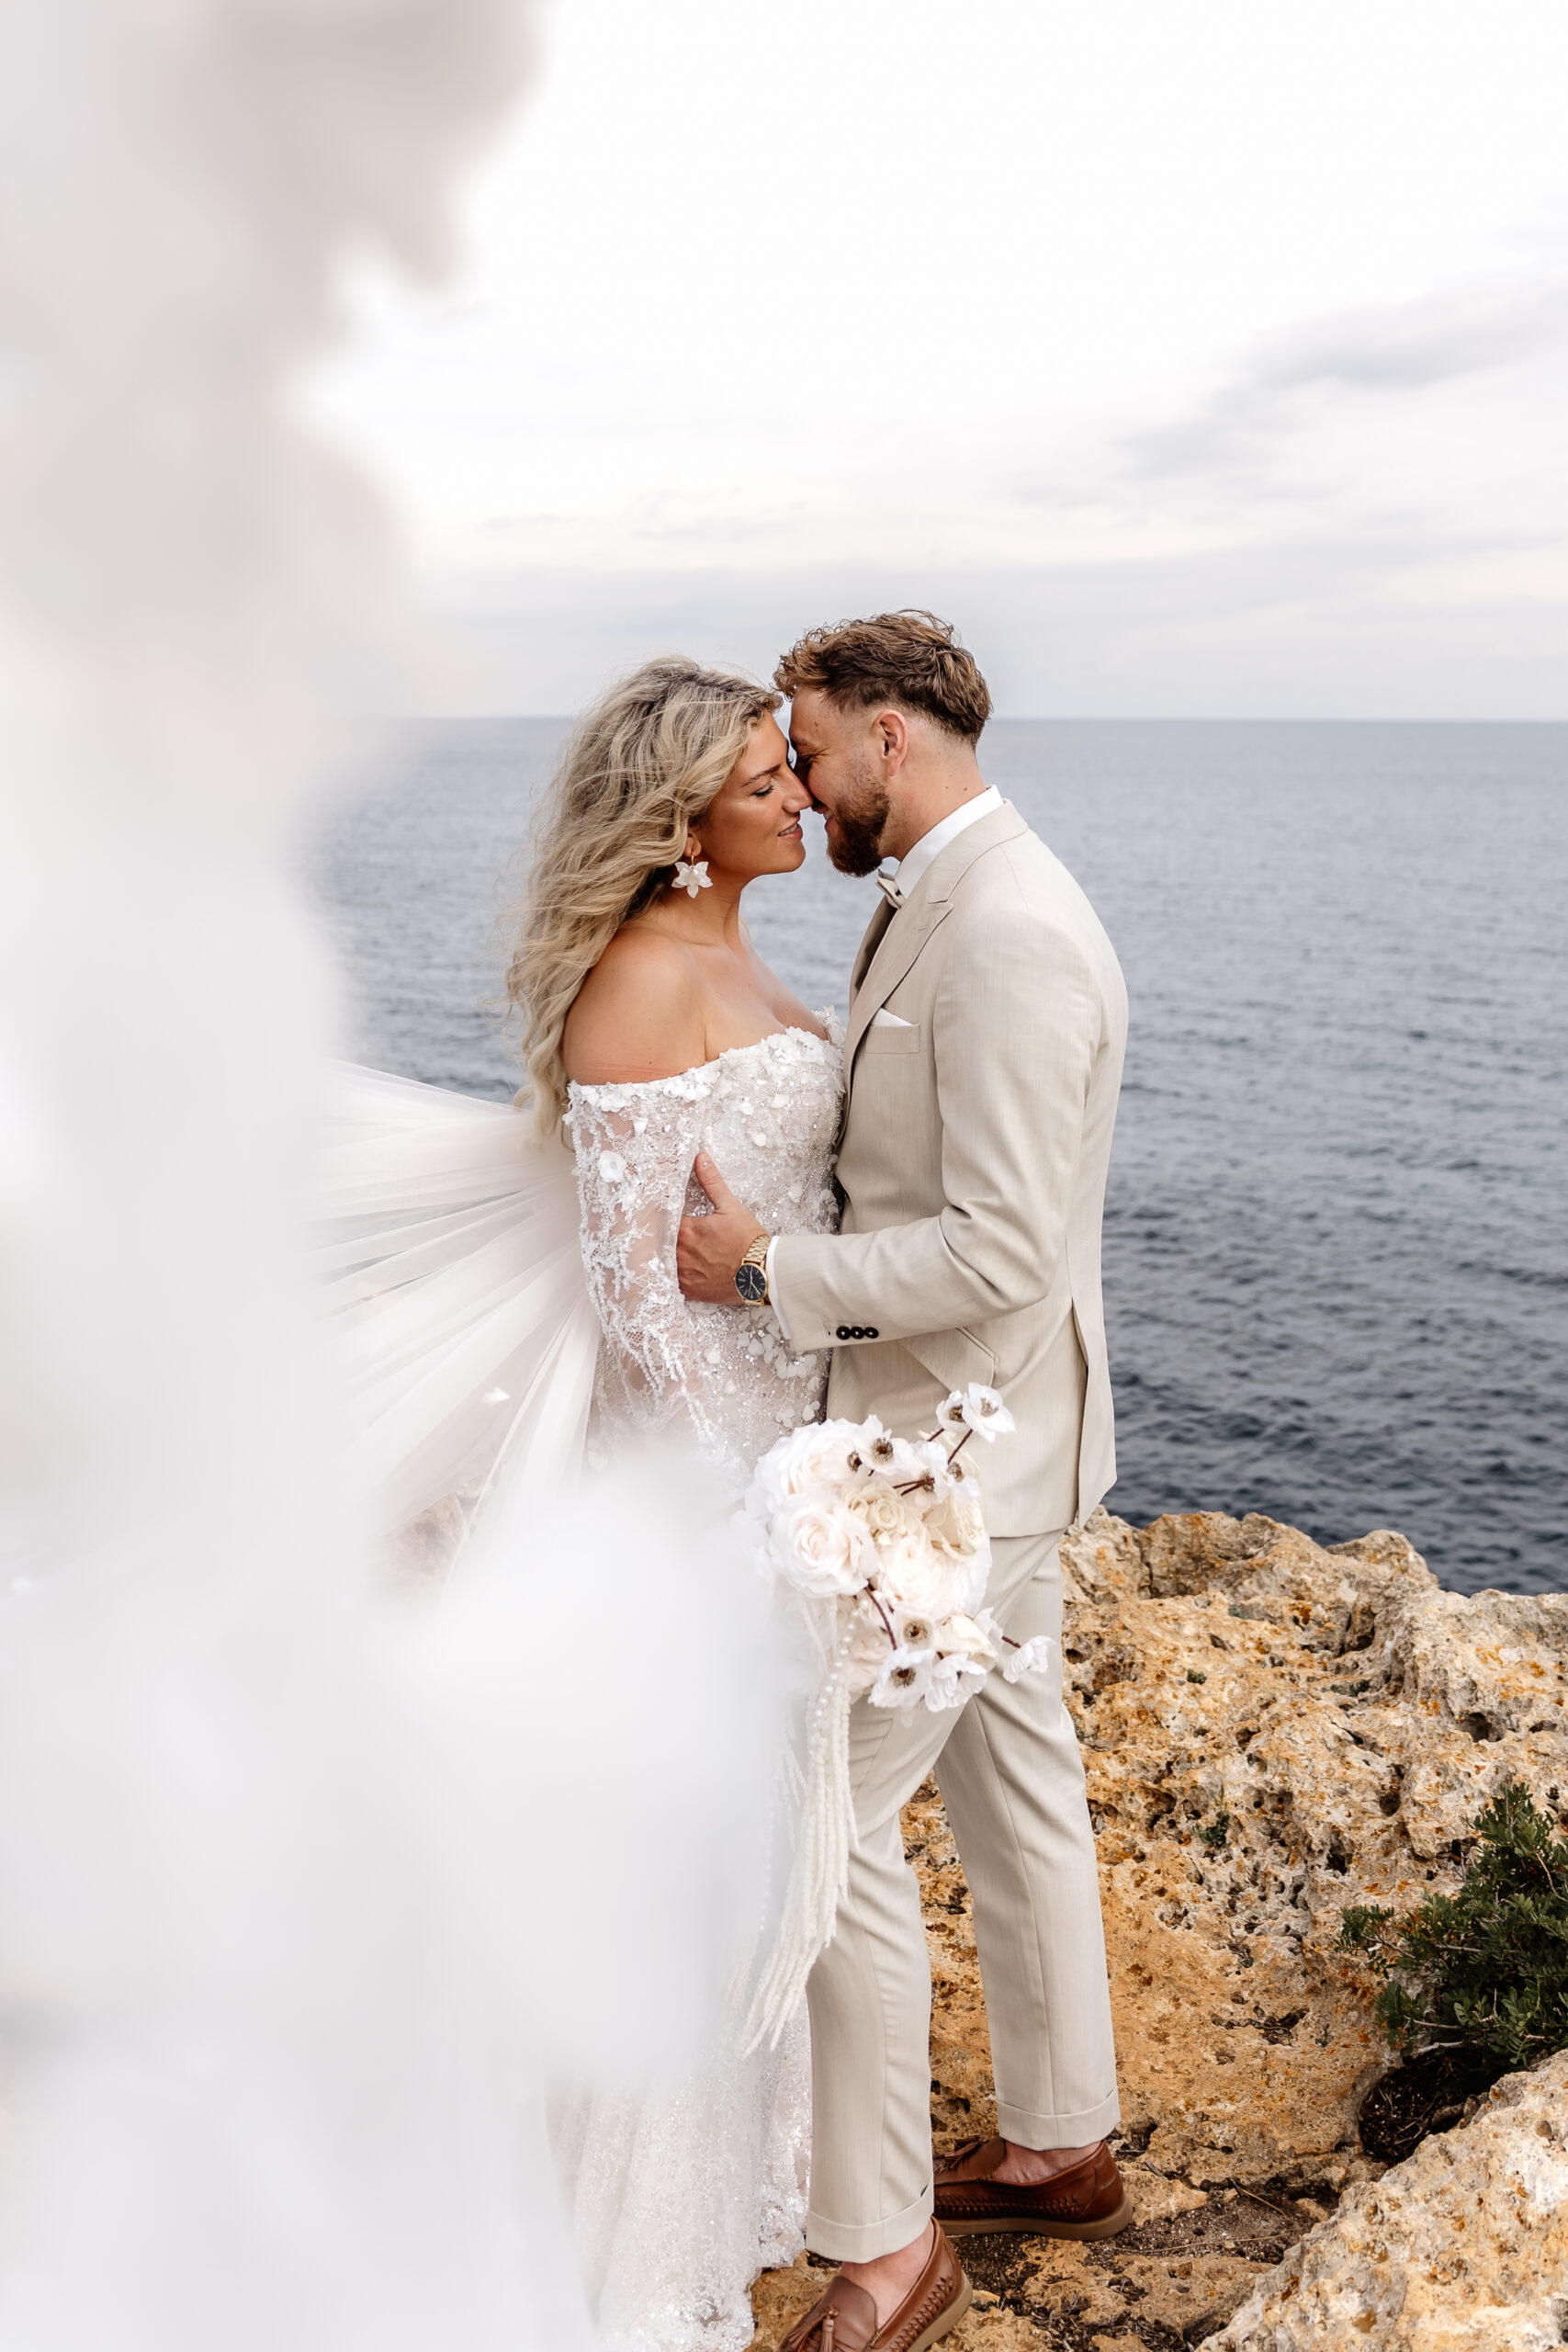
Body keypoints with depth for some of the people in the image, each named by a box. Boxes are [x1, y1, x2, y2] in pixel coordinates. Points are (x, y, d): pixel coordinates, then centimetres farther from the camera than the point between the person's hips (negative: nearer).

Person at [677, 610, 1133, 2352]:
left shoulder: (1008, 935, -23)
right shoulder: (935, 904, 10)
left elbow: (1004, 1245, -27)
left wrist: (767, 1272, -22)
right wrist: (775, 1180, 6)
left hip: (957, 1453, -10)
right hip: (966, 1434, 10)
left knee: (829, 1818, -1)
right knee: (1013, 1784, 20)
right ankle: (1060, 2147, 39)